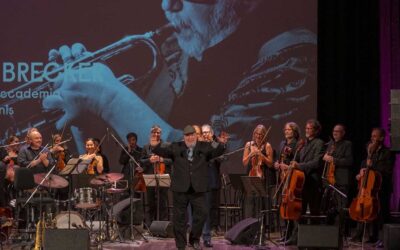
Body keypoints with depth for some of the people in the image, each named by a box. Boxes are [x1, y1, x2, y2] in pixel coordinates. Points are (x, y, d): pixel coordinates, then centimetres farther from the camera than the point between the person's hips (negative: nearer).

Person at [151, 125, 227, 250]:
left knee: (202, 213, -3)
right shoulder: (176, 147, 6)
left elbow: (216, 151, -9)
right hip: (180, 188, 0)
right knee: (179, 217, 5)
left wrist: (221, 144, -30)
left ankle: (194, 239, 17)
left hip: (198, 189, 0)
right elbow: (164, 151, -5)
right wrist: (156, 146, -26)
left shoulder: (205, 147, 5)